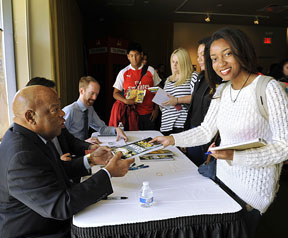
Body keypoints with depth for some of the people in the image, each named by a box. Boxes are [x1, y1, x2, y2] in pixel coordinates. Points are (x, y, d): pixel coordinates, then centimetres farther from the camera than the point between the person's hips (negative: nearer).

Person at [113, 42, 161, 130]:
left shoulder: (150, 70, 5)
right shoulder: (123, 73, 4)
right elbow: (115, 93, 6)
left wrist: (156, 109, 3)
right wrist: (126, 101, -13)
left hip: (148, 113, 1)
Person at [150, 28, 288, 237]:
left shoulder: (269, 88, -18)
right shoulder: (221, 92, 3)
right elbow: (206, 131, 5)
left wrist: (235, 156, -29)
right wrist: (172, 139, -7)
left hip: (253, 188, -6)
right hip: (224, 178, 6)